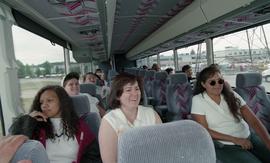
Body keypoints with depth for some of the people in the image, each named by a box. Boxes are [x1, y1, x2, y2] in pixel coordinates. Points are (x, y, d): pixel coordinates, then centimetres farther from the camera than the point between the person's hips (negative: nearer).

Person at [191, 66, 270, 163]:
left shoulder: (231, 95, 4)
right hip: (225, 146, -4)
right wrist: (235, 140, -13)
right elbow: (204, 131, -10)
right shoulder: (198, 100, -8)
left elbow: (253, 120, -2)